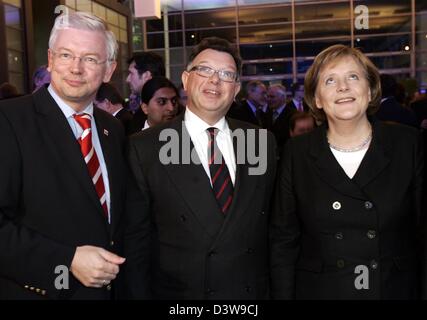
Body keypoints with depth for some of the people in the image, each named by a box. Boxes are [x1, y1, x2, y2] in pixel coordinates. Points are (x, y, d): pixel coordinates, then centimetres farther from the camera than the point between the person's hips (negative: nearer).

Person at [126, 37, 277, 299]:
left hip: (254, 293, 3)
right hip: (179, 292, -3)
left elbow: (272, 223, 5)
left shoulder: (263, 142, 0)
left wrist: (275, 286, 3)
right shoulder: (146, 148, -10)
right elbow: (134, 239, -7)